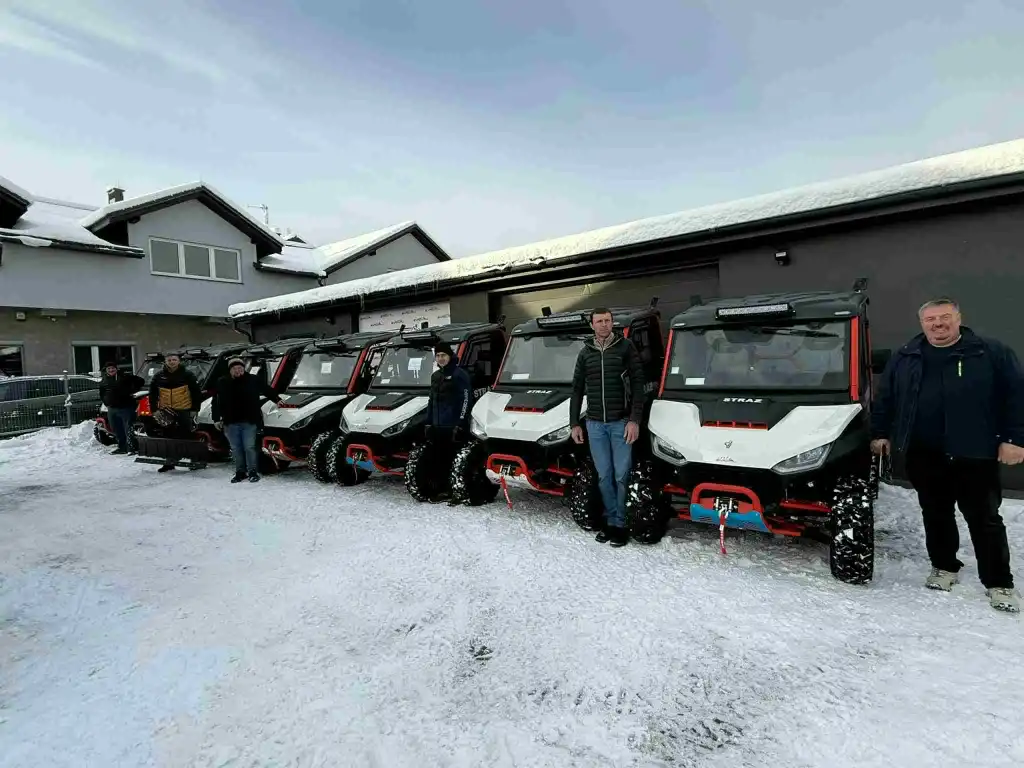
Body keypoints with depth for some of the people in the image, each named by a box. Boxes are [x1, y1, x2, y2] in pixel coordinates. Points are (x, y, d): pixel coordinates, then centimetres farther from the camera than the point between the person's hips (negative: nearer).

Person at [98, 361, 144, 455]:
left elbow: (140, 381, 1)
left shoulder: (125, 377, 0)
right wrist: (106, 403, 14)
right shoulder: (104, 381, 16)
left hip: (126, 407, -6)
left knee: (128, 429, -9)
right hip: (112, 409, 6)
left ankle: (131, 448, -9)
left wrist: (132, 391, -4)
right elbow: (102, 394, 28)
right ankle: (121, 447, 20)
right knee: (117, 430, 10)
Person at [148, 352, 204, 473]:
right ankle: (170, 462, 20)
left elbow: (196, 392, -3)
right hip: (166, 411, 4)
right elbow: (152, 393, 11)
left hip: (184, 410, -4)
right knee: (168, 436, 10)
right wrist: (154, 409, 5)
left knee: (187, 436, -1)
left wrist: (195, 409, -6)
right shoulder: (159, 376, 5)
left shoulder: (187, 374, -4)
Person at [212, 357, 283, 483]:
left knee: (249, 447, -4)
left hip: (249, 422, -3)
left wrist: (277, 399, 7)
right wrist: (217, 419, 3)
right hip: (231, 423, 3)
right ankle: (240, 472, 21)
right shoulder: (222, 383, 4)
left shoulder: (252, 380, -1)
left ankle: (253, 472, 7)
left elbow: (267, 390, 12)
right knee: (236, 449, 10)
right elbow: (216, 403, 7)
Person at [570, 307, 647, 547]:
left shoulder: (626, 347, 0)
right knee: (604, 476, 8)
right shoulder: (585, 353, 10)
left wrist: (634, 420, -12)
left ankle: (619, 524, 12)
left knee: (621, 476, 1)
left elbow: (637, 385, -4)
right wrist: (574, 423, 9)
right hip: (594, 424, 3)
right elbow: (577, 389, 13)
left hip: (621, 423, -3)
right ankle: (611, 521, 19)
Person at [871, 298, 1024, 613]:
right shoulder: (904, 358, 8)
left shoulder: (992, 353, -1)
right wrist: (880, 433, 9)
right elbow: (884, 398, 13)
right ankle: (945, 567, 30)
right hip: (923, 455, 3)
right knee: (935, 515, 14)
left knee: (984, 518, 4)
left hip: (974, 454, -3)